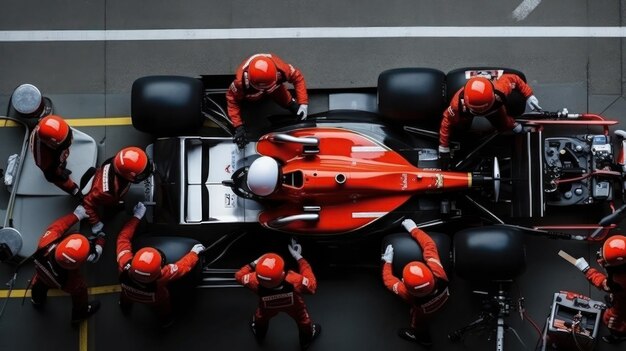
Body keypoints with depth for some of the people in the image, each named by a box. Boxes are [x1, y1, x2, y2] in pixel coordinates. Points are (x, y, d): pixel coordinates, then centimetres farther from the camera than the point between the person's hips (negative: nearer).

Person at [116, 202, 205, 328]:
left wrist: (137, 216, -21)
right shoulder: (160, 277, -49)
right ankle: (165, 320, 61)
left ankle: (125, 308, 68)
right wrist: (194, 252, -13)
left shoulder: (124, 267, -45)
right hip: (155, 300, -2)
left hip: (128, 294, 2)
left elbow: (123, 237, -31)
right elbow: (184, 266, -31)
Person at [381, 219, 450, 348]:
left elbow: (388, 280, -29)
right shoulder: (438, 274, -47)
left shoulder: (409, 294, -48)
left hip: (424, 311, -3)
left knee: (419, 321, 32)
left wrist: (388, 262, -15)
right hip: (442, 299, 3)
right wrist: (413, 229, -25)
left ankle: (422, 337, 62)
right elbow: (429, 245, -34)